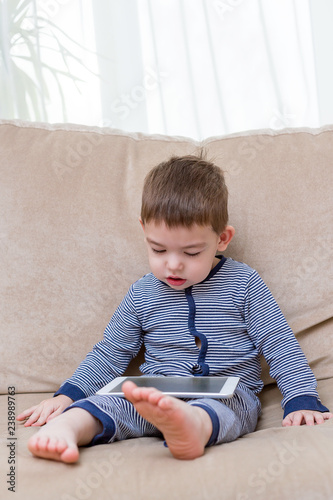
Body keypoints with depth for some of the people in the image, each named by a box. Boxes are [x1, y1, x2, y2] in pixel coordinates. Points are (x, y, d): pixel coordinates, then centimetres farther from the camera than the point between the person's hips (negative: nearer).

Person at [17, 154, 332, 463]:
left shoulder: (243, 284, 2)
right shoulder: (141, 295, 10)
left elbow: (281, 346, 4)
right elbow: (109, 354, 17)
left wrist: (302, 401, -9)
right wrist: (67, 395, 5)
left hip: (229, 396, -3)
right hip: (154, 396, 3)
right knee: (111, 401, -29)